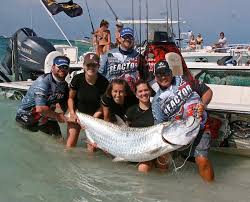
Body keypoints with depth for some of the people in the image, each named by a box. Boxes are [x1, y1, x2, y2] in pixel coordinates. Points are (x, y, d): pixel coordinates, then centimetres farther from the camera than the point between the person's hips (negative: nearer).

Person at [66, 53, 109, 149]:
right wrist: (72, 113, -13)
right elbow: (71, 98, -2)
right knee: (69, 145, -2)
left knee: (92, 148, -4)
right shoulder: (77, 79, -17)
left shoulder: (103, 82, -18)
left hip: (94, 115, 0)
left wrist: (94, 117, -17)